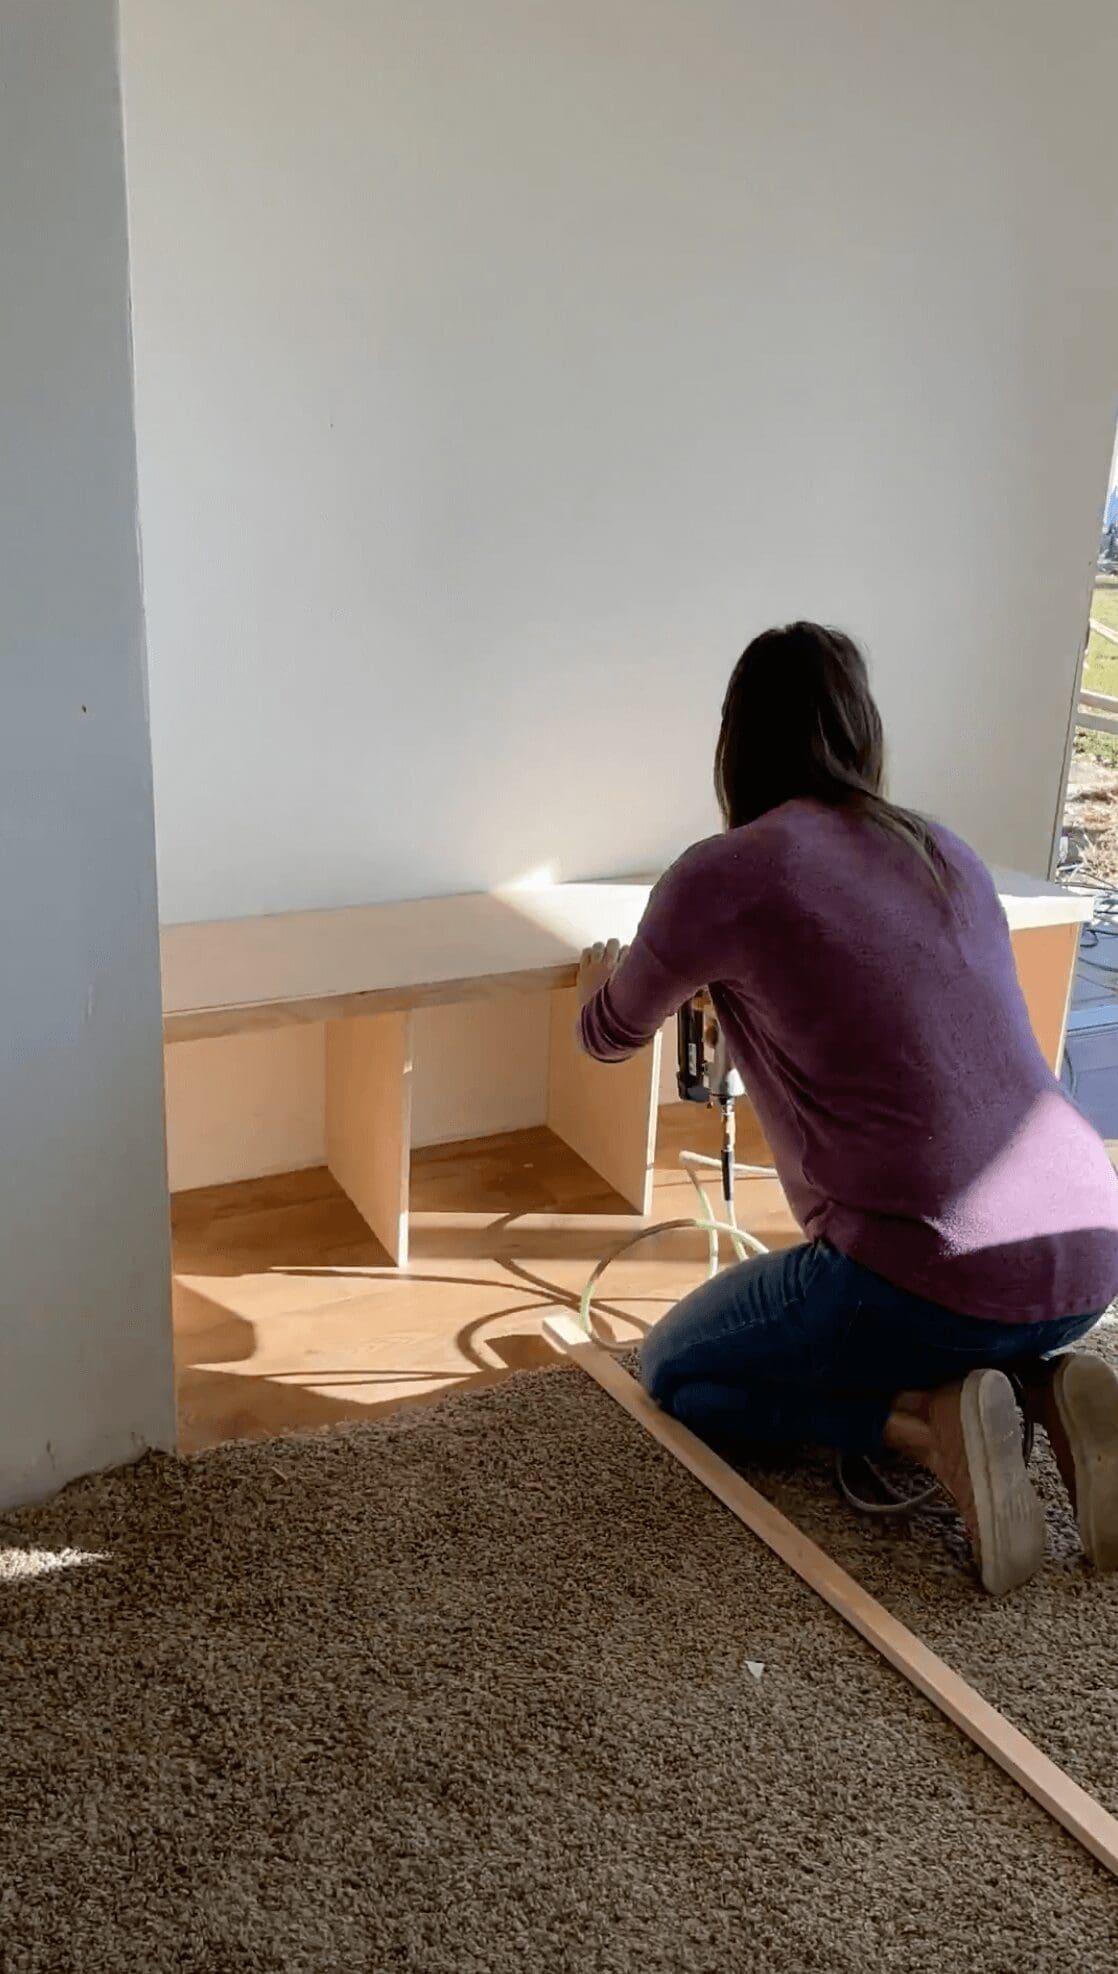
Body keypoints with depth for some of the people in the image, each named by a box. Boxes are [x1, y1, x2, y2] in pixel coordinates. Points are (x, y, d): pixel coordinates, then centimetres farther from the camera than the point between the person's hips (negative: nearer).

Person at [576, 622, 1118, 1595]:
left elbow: (612, 1038, 15)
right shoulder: (947, 853, 14)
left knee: (676, 1372, 20)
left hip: (937, 1278, -6)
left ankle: (926, 1421, -2)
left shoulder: (724, 873, -4)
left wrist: (599, 978, 40)